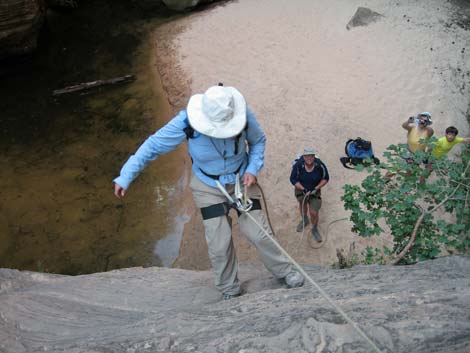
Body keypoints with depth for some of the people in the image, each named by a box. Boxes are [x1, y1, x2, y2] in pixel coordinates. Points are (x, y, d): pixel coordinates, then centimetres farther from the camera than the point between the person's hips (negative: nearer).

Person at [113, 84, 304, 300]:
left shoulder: (243, 114, -24)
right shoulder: (185, 122, -28)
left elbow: (258, 140, -3)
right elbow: (152, 146, -19)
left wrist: (253, 169, -16)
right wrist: (125, 176, -21)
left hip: (241, 181, 1)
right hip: (208, 187, -1)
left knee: (258, 232, 0)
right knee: (219, 243, -2)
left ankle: (285, 271, 25)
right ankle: (229, 289, 22)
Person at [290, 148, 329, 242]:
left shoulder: (320, 165, -26)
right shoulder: (298, 165, -28)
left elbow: (325, 178, -10)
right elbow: (293, 179, -16)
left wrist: (316, 188, -19)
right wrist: (303, 189, -24)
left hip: (314, 191, -1)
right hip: (301, 189, 1)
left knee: (314, 212, -5)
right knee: (302, 203, 28)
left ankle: (314, 230, 27)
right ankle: (304, 220, 61)